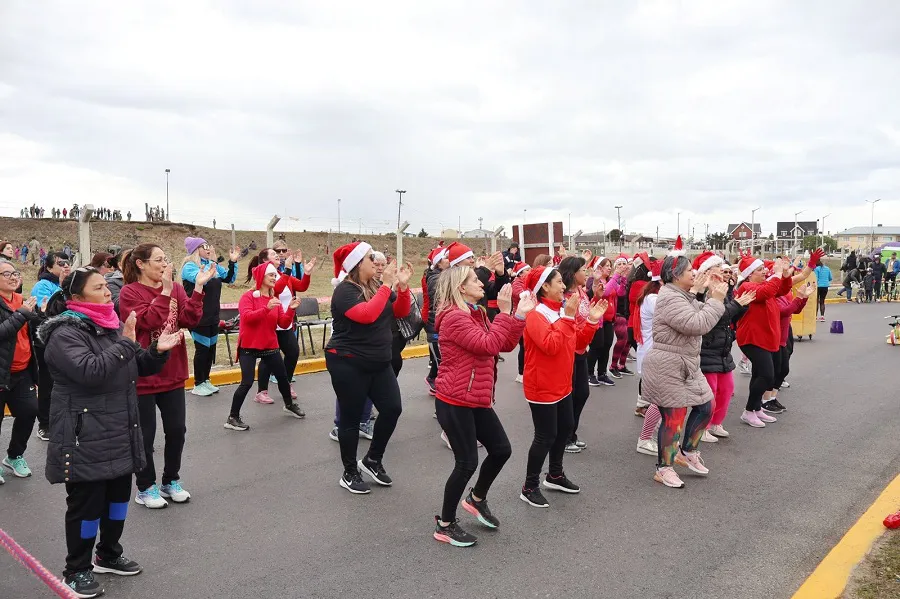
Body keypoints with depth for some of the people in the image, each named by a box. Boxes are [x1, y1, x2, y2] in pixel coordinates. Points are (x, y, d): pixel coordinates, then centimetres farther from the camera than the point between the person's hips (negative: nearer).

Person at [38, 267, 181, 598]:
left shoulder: (111, 326, 10)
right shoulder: (65, 334, -15)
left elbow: (141, 367, 15)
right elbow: (91, 371, -29)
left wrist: (158, 350, -5)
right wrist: (126, 342, -22)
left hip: (120, 433, 8)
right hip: (85, 438, -8)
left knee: (118, 496, 17)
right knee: (86, 504, 3)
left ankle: (108, 555, 36)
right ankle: (76, 570, 21)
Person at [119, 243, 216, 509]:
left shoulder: (176, 288, 3)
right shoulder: (129, 293, -10)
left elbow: (189, 320, -10)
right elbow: (149, 321, -23)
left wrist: (198, 288, -18)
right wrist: (165, 291, -26)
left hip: (173, 373, 5)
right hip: (142, 376, -4)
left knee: (176, 430, 12)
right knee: (145, 435, 7)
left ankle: (171, 481, 30)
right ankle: (145, 488, 25)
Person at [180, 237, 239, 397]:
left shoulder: (214, 265, 8)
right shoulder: (189, 266, -12)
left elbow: (229, 279, 12)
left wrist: (233, 262, -2)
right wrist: (210, 264, -45)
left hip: (213, 316, 7)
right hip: (198, 317, -7)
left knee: (211, 348, 13)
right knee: (202, 348, -2)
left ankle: (205, 380, 27)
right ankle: (198, 384, 11)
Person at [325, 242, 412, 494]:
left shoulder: (376, 285, 7)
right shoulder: (345, 290, -15)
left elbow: (400, 313, 8)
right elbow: (366, 314, -31)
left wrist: (402, 285, -8)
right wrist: (387, 286, -25)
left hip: (379, 363, 7)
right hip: (348, 364, -7)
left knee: (392, 409, 1)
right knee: (351, 418, 3)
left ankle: (373, 460, 23)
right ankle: (349, 473, 20)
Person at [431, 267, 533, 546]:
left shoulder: (477, 314, 13)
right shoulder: (455, 318, -18)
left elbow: (505, 345, 8)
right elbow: (488, 346, -26)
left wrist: (520, 314, -2)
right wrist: (505, 312, -21)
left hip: (476, 400, 10)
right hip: (454, 402, -10)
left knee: (501, 449, 12)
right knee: (467, 462, -2)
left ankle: (476, 499, 35)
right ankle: (445, 524, 15)